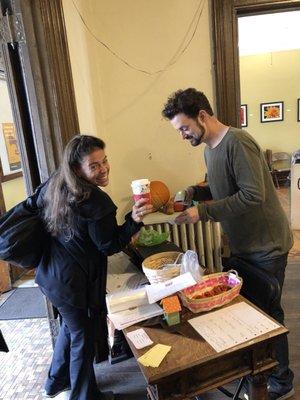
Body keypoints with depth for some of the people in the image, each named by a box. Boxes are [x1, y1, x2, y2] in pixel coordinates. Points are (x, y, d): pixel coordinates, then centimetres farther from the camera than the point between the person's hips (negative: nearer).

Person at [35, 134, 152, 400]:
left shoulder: (53, 185, -2)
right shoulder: (95, 202, -27)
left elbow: (32, 207, 14)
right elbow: (109, 246, -19)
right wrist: (134, 220, -29)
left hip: (50, 275, 9)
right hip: (75, 285, -9)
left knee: (70, 326, 30)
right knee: (83, 337, 14)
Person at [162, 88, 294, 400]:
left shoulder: (237, 143, -22)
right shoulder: (210, 148, 6)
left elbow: (252, 195, -29)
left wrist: (202, 211, -28)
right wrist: (195, 192, -3)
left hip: (266, 245, -8)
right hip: (242, 245, 8)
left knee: (267, 313, 7)